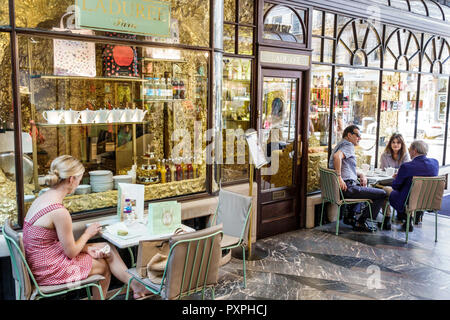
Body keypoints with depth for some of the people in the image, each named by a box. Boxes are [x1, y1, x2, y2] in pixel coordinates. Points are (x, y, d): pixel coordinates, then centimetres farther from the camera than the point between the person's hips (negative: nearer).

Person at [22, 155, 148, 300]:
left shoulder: (45, 197, 2)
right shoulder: (59, 211, -29)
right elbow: (71, 252, -18)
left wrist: (86, 248, 1)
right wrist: (88, 233, -1)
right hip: (49, 271, -8)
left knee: (108, 249, 9)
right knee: (104, 265, 12)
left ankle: (133, 283, 19)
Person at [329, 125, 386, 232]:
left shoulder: (341, 145, 23)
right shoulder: (348, 145, -7)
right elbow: (337, 156, -30)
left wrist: (361, 174, 12)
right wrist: (339, 177, -28)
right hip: (347, 187, -10)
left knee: (366, 187, 34)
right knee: (382, 194, -8)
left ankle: (349, 217, 28)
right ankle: (360, 222, 0)